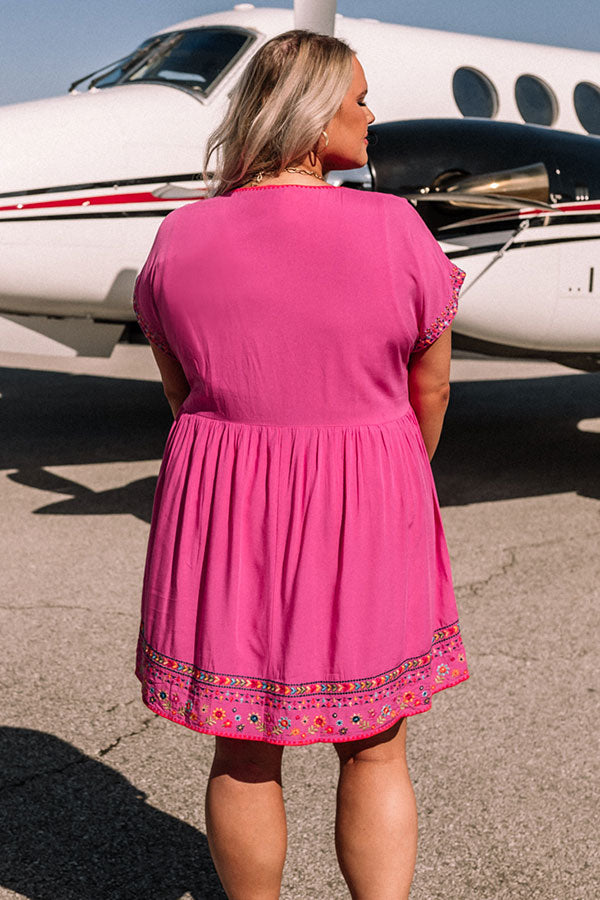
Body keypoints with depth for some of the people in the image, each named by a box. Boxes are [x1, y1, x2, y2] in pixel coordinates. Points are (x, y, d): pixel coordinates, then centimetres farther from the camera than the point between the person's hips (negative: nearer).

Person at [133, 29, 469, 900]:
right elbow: (430, 388, -1)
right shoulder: (396, 230, -11)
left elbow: (181, 388, 6)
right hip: (365, 516, -2)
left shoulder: (182, 237, -3)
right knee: (376, 752, 15)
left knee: (243, 751, 17)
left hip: (223, 511, 2)